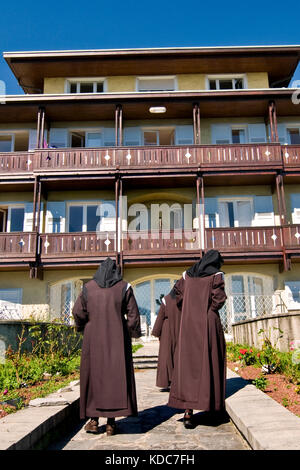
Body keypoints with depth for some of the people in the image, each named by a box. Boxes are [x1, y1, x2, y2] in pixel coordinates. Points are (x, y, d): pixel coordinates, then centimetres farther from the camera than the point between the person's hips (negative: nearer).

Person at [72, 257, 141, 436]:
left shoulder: (88, 287, 2)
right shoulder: (124, 287, -1)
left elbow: (77, 312, -1)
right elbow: (133, 314, -4)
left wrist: (82, 327, 17)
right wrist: (134, 332, 11)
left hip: (93, 340, 1)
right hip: (117, 340, -1)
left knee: (93, 375, 12)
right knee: (116, 376, 6)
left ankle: (93, 420, 15)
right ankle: (111, 422, 8)